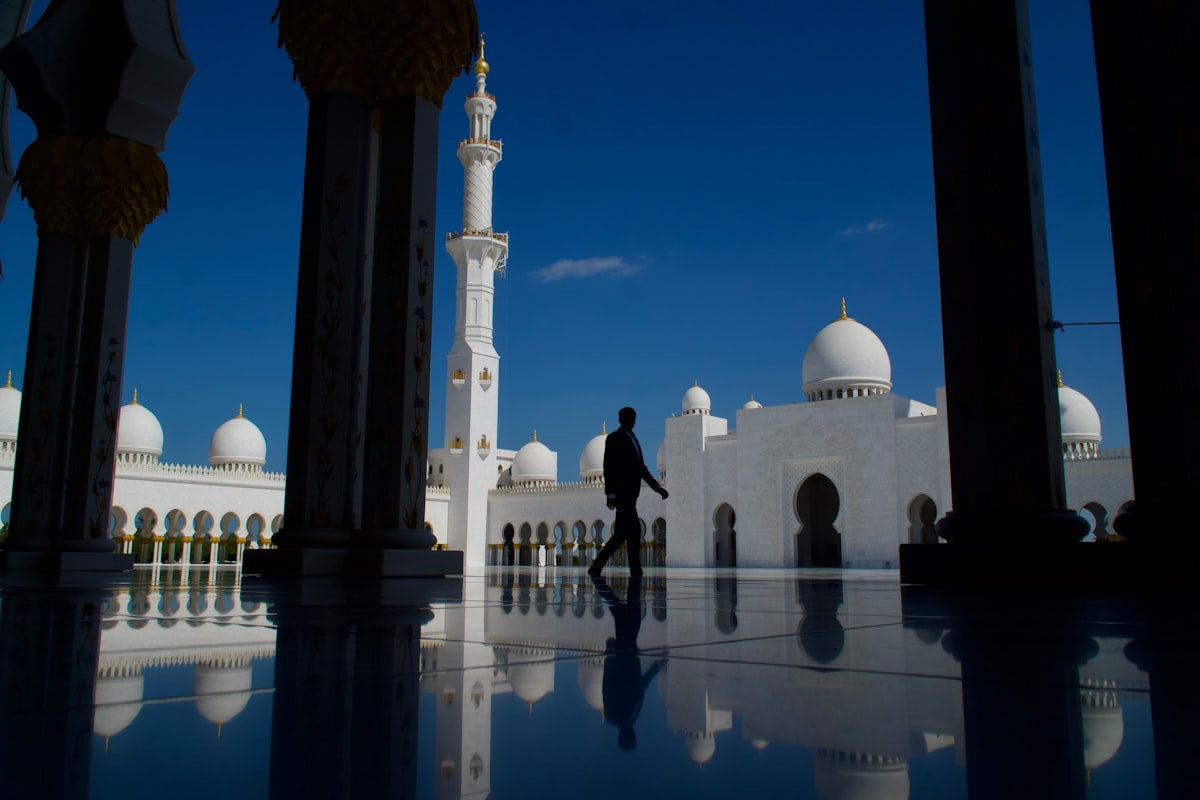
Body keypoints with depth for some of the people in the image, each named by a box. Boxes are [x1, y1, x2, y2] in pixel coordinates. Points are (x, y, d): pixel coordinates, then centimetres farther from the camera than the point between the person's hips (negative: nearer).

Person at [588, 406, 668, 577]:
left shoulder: (633, 439, 23)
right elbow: (608, 468, -11)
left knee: (621, 534, 6)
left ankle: (596, 568, 9)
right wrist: (610, 494, -19)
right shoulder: (613, 438, -4)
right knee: (634, 531, -13)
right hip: (621, 492, -9)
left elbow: (641, 468, 23)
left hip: (630, 494, 9)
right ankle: (636, 573, -9)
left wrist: (657, 487, 14)